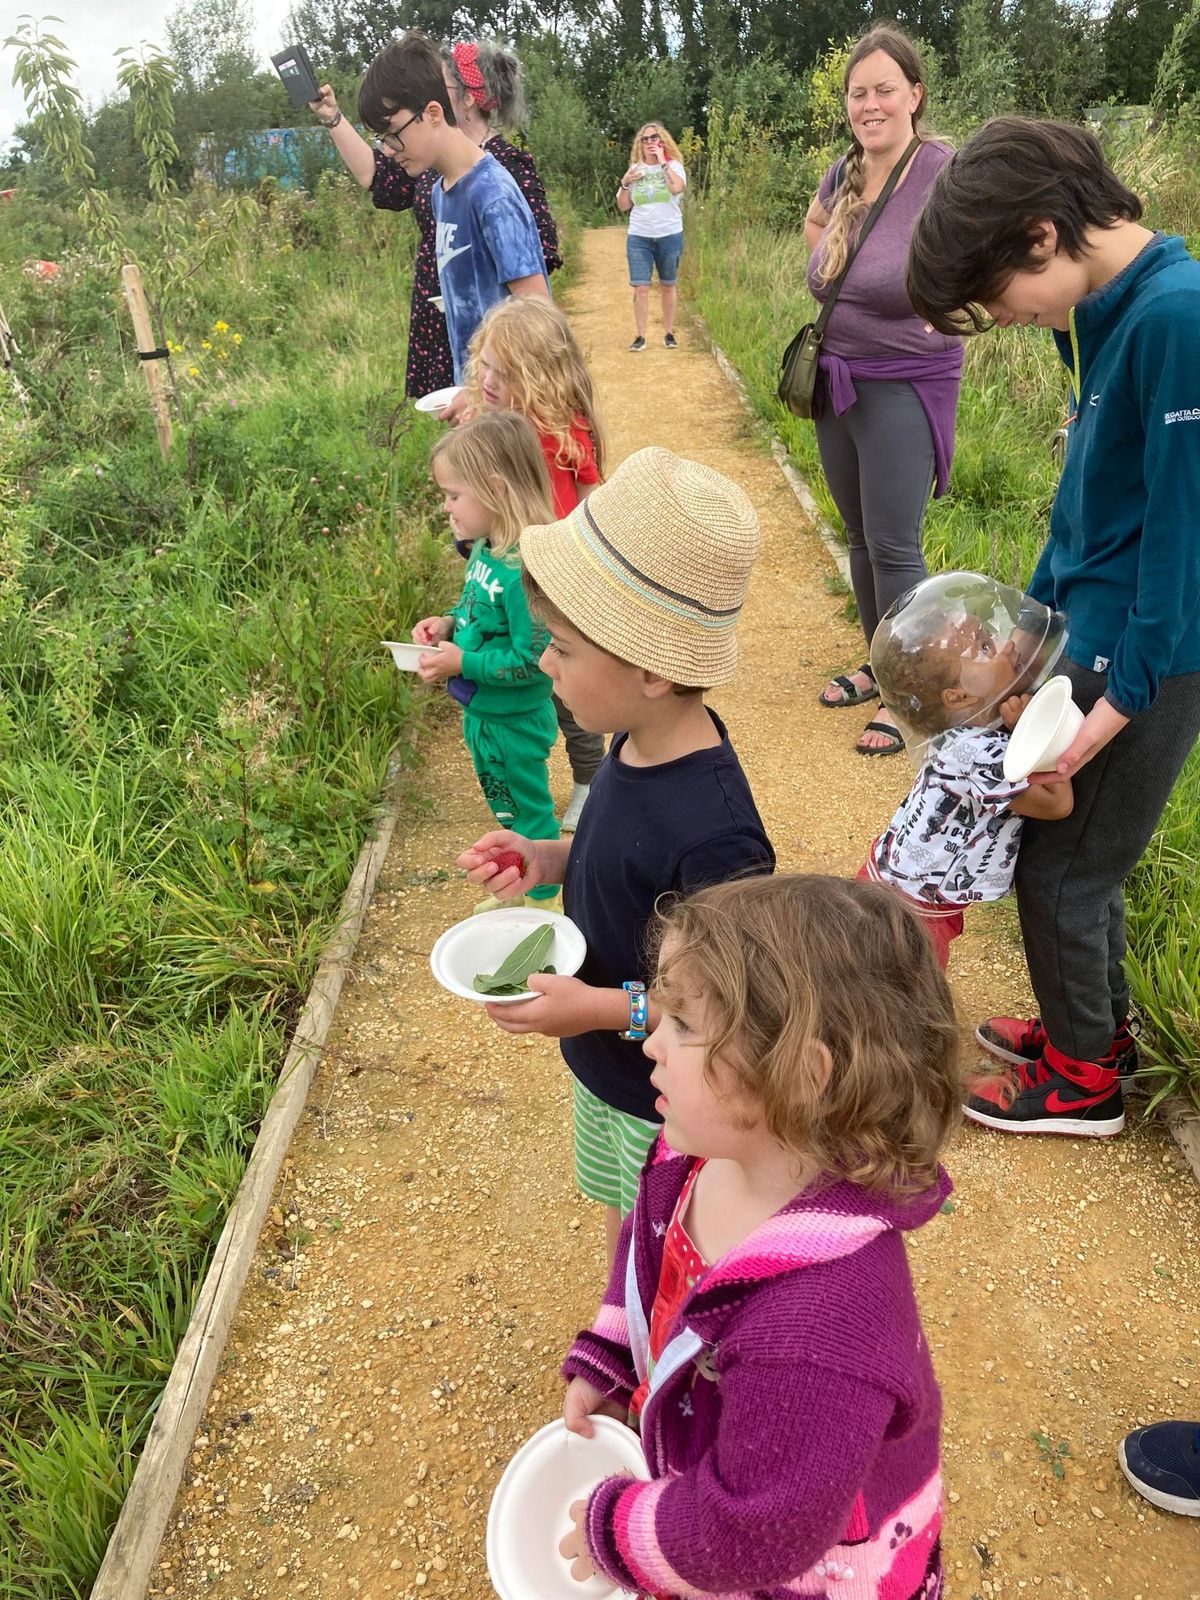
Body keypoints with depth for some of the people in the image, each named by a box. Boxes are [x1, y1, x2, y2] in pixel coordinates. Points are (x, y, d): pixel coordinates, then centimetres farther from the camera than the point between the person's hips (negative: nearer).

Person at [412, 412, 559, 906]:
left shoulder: (525, 572, -31)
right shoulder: (484, 549, -3)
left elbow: (532, 661, -29)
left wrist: (462, 663, -25)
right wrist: (448, 624, -4)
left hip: (514, 724, -9)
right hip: (483, 714, 9)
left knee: (529, 811, 12)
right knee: (506, 809, 27)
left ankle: (544, 903, 34)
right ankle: (518, 889, 48)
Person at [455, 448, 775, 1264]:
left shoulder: (710, 829, -37)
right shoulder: (644, 744, -11)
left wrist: (607, 1008, -31)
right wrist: (553, 859, -8)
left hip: (672, 1112, -8)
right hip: (605, 1074, 8)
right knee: (625, 1239, 32)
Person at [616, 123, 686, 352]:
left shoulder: (673, 165, 1)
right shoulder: (635, 169, 9)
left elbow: (677, 188, -21)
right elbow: (623, 206, 10)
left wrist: (662, 162, -14)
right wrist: (625, 183, -6)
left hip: (670, 235, -2)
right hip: (639, 237, 2)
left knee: (668, 285, 8)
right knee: (640, 287, -6)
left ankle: (669, 333, 16)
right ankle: (639, 336, -2)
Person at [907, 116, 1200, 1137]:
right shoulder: (1109, 313, 7)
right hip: (1090, 631, 8)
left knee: (1061, 866, 5)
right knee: (1076, 849, 19)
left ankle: (1084, 1079, 26)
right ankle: (1101, 1026, 39)